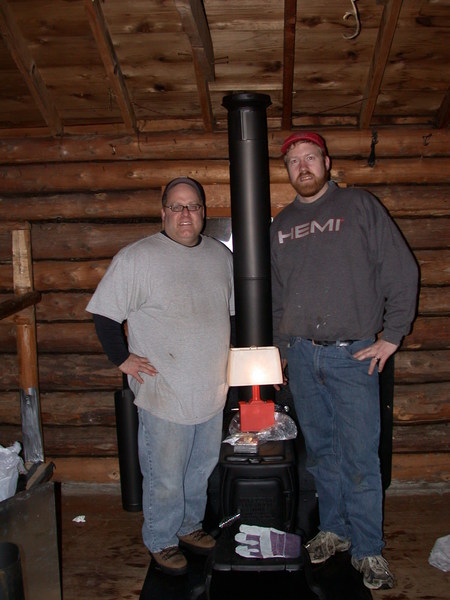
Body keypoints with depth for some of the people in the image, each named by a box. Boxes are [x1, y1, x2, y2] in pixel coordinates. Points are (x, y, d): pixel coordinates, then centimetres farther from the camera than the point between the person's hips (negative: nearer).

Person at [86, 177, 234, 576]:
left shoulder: (222, 256, 7)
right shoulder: (137, 258, -11)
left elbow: (236, 310, 19)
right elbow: (104, 312, -8)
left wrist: (229, 356, 13)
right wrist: (122, 358, -10)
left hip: (213, 391, 6)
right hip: (165, 394, -5)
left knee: (202, 468, 21)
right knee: (165, 479, 6)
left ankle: (190, 525, 44)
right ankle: (161, 540, 31)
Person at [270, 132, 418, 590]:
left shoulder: (360, 206, 1)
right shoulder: (281, 225, 13)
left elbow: (402, 272, -2)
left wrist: (391, 335, -6)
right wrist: (280, 347, 13)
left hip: (353, 354, -4)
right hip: (301, 355, 4)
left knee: (360, 457, 0)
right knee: (321, 452, 12)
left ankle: (368, 551, 15)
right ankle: (333, 530, 29)